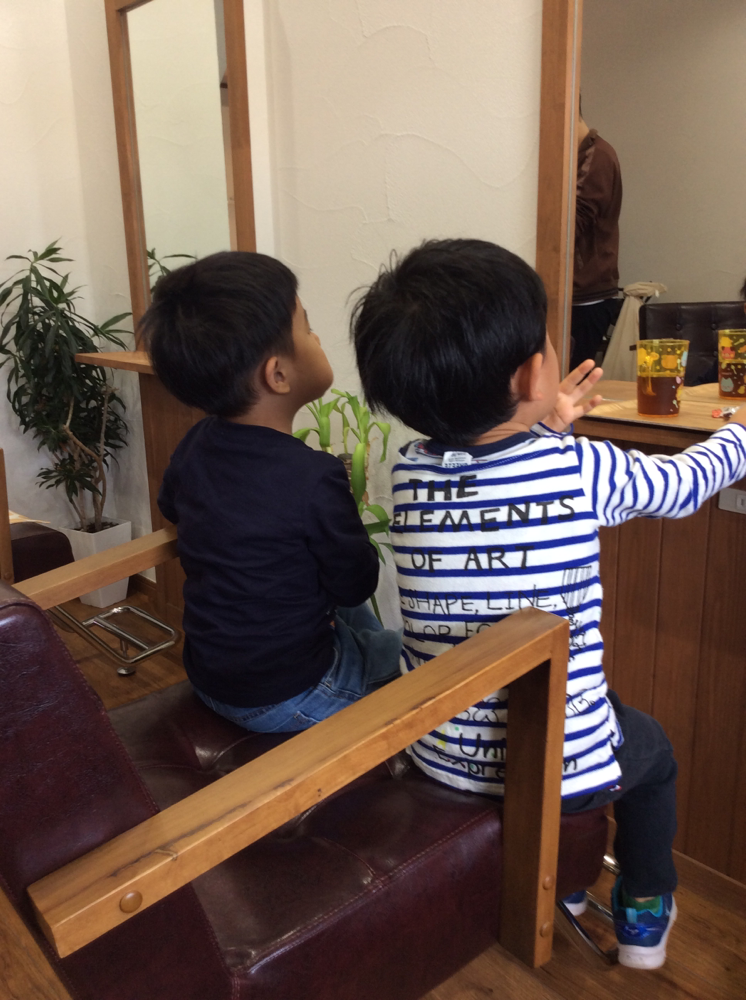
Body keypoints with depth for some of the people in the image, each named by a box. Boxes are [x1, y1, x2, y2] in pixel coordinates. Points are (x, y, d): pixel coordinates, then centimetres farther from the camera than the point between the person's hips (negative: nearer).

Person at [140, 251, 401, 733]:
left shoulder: (194, 446, -7)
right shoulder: (314, 478, -30)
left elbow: (170, 508, 15)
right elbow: (357, 583, -17)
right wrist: (345, 515, 2)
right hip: (286, 699, -7)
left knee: (358, 618, 29)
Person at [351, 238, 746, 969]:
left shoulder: (410, 473, -11)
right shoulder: (584, 470, -20)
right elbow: (687, 482, 2)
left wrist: (544, 430, 20)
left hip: (441, 755, 4)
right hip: (562, 766, -4)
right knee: (652, 748, 30)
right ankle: (644, 916, 48)